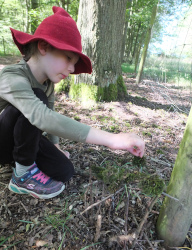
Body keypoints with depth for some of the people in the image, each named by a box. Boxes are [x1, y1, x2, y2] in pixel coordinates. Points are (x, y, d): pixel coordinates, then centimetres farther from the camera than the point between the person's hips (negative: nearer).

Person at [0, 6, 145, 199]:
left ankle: (19, 156, 11)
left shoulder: (48, 82, -7)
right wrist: (111, 139, -56)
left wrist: (55, 146, 4)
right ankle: (23, 174, -15)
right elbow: (42, 117, -50)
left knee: (64, 171, -12)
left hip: (26, 138, 6)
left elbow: (50, 115, 5)